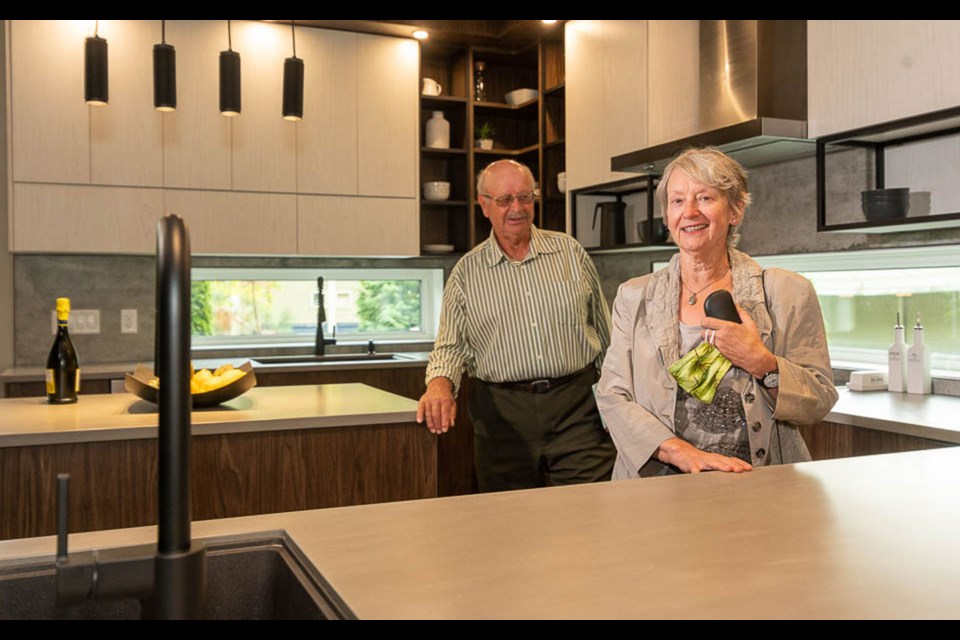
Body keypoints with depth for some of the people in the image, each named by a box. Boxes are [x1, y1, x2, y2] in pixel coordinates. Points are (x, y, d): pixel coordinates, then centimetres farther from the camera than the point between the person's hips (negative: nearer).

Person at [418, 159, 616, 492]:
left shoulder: (571, 252, 8)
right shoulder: (466, 272, 6)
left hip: (577, 406, 0)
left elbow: (603, 330, 12)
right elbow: (451, 345, 3)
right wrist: (441, 383, -18)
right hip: (502, 414, 0)